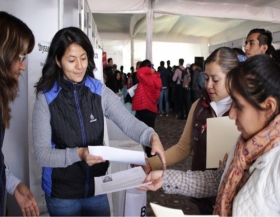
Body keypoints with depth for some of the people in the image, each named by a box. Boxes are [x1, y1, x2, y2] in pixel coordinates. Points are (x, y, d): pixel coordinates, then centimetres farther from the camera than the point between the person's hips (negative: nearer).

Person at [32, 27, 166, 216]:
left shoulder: (100, 91, -5)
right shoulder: (46, 98, -12)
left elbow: (129, 122, -14)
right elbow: (42, 153, -15)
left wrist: (152, 137, -34)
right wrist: (78, 154, -30)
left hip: (97, 187, 2)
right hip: (61, 192, -2)